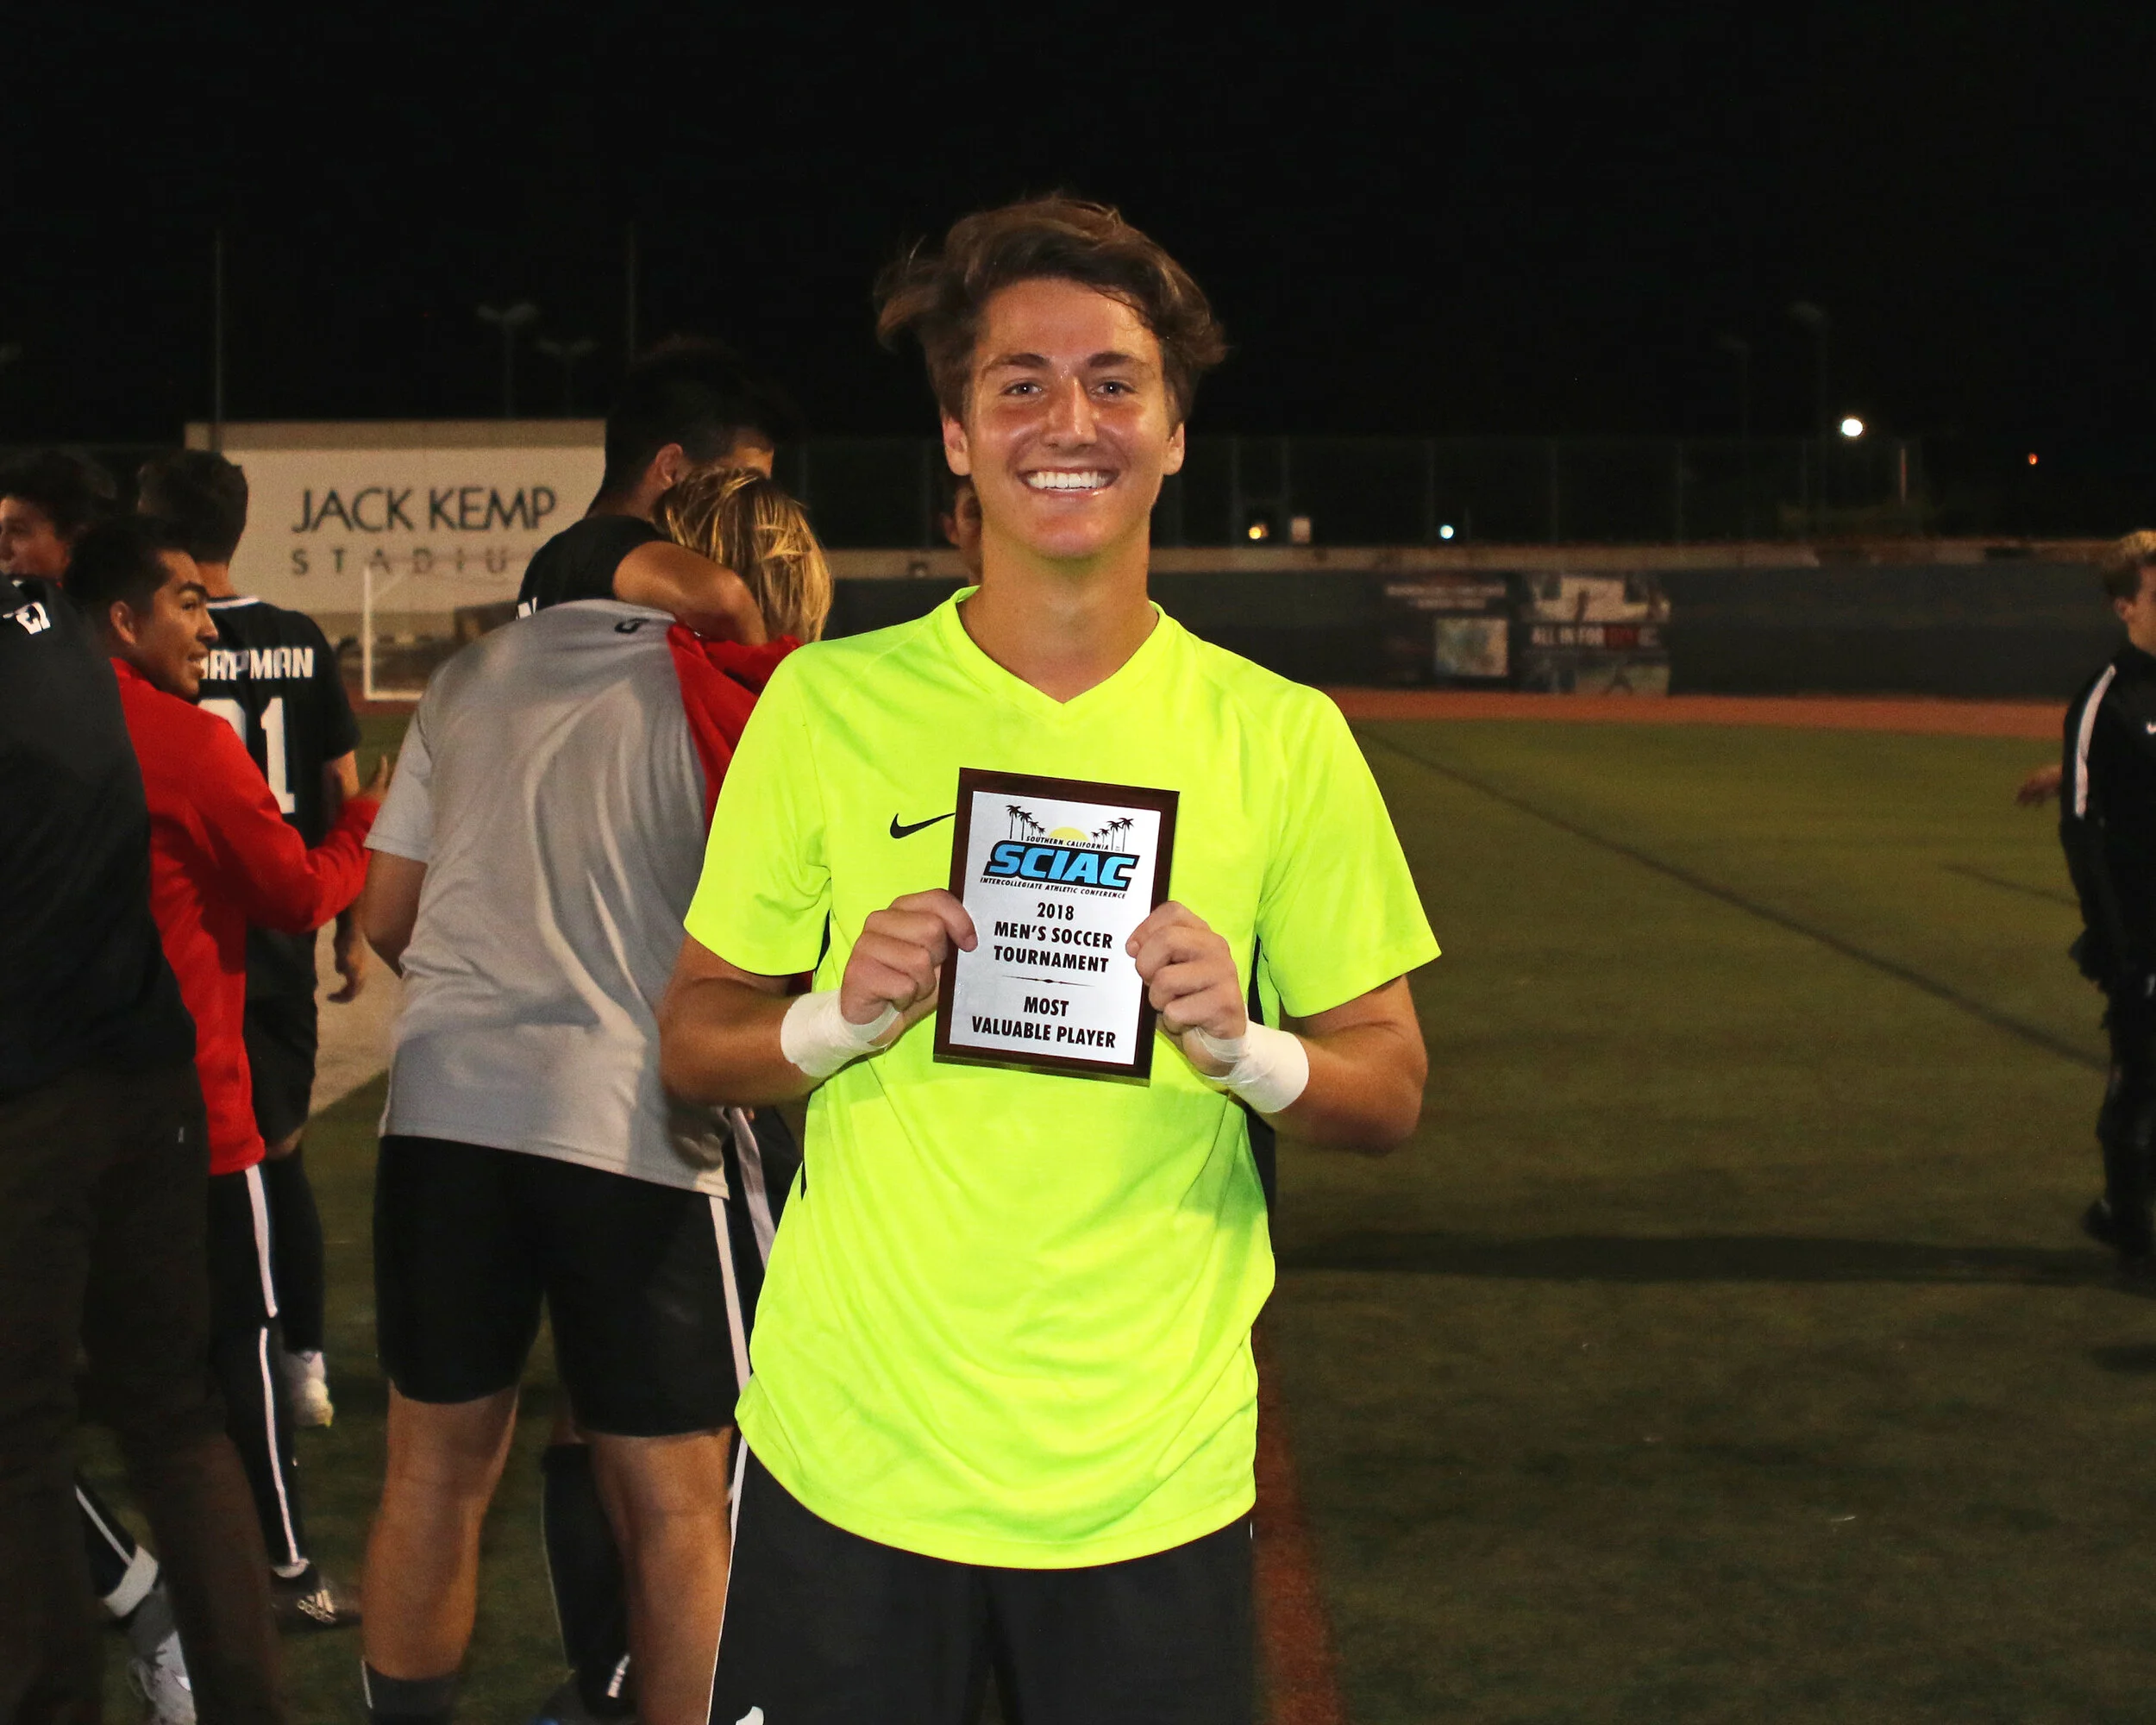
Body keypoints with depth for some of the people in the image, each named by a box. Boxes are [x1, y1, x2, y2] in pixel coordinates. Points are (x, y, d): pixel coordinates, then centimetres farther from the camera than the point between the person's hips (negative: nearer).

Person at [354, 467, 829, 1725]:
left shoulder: (477, 676, 11)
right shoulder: (736, 710, -3)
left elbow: (389, 913, 14)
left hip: (445, 1107, 4)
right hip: (637, 1126, -4)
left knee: (436, 1473, 16)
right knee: (675, 1508, 5)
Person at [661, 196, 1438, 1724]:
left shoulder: (1281, 737, -1)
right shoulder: (830, 704, -2)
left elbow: (1391, 1091, 4)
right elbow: (694, 1040, 4)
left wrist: (1246, 1049, -16)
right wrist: (839, 1019, -15)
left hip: (1155, 1478, 1)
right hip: (853, 1462, 0)